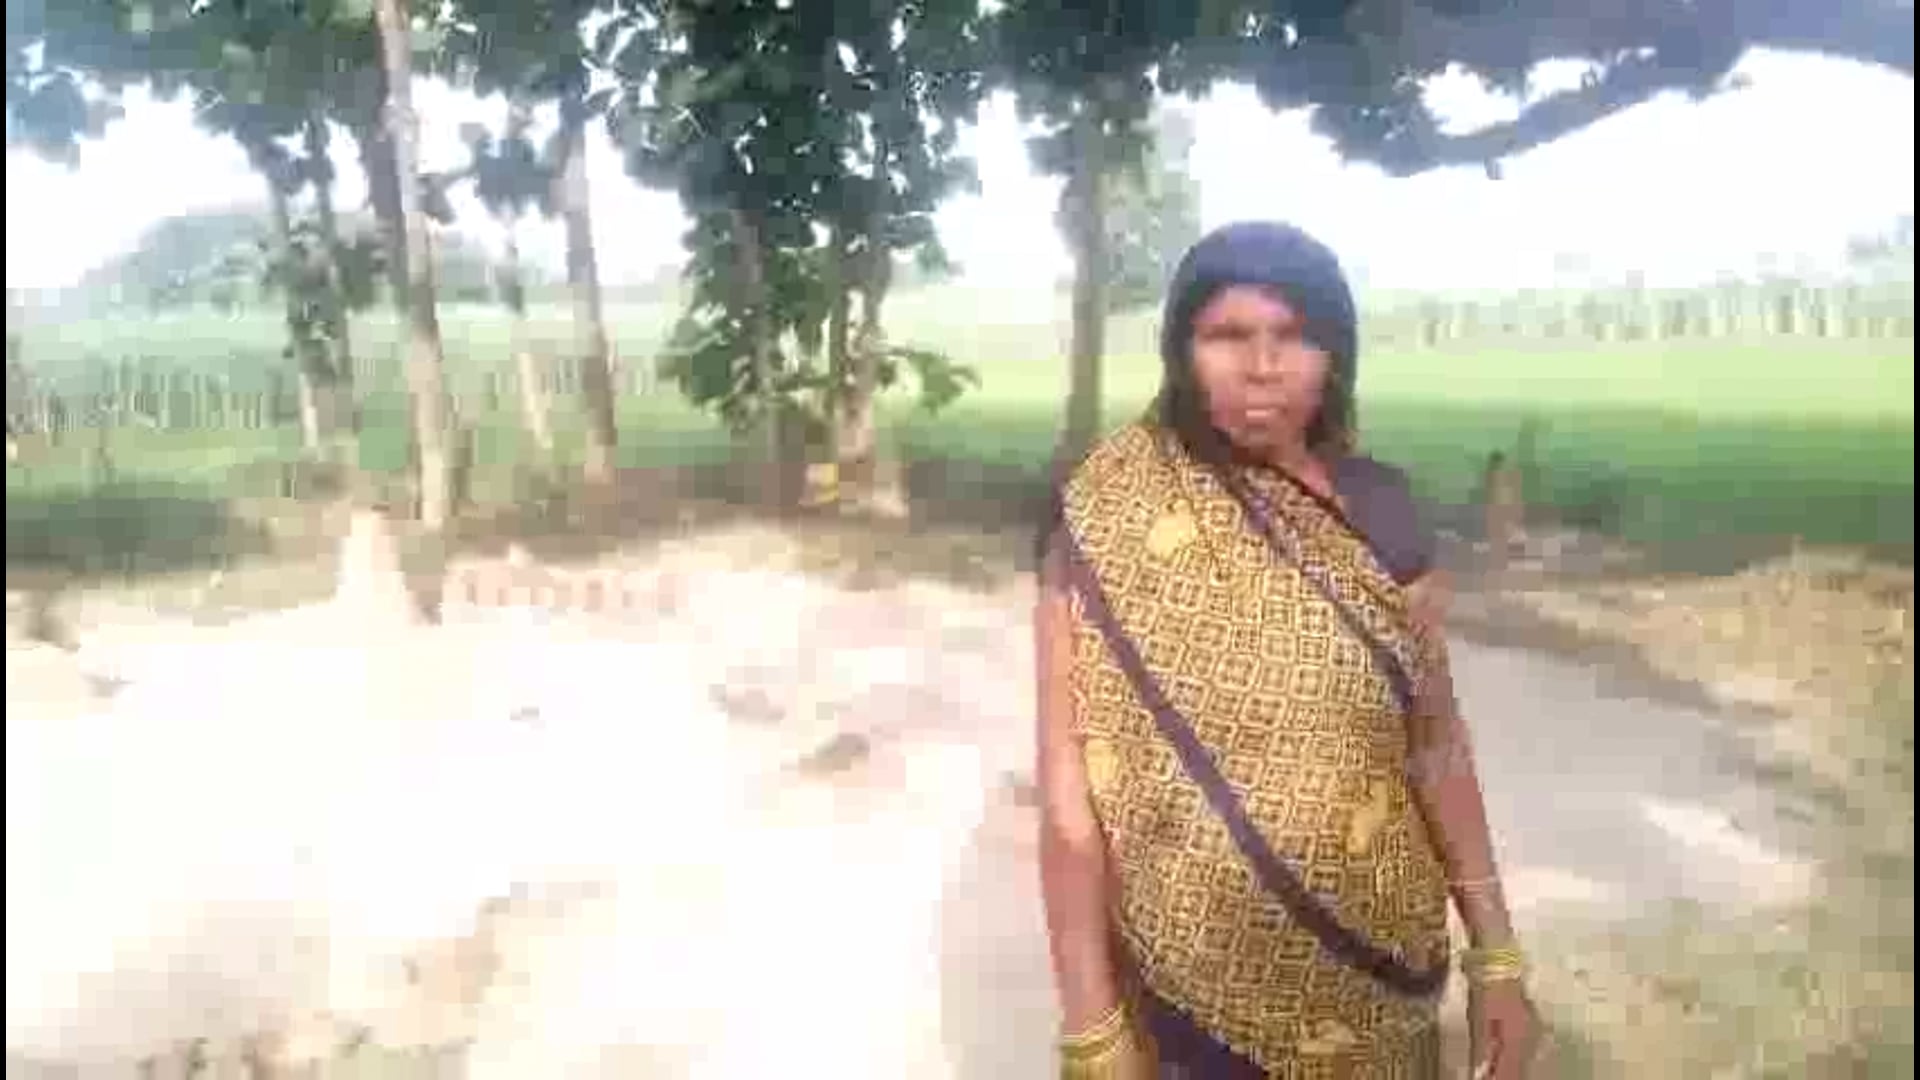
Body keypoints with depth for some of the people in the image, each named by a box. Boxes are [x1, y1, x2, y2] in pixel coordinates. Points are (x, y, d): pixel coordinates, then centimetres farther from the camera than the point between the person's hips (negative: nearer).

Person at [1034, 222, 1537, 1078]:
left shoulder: (1377, 510, -3)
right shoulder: (1107, 522, -14)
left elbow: (1436, 741, 4)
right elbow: (1071, 786, -14)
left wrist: (1496, 954, 2)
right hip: (1190, 984, -3)